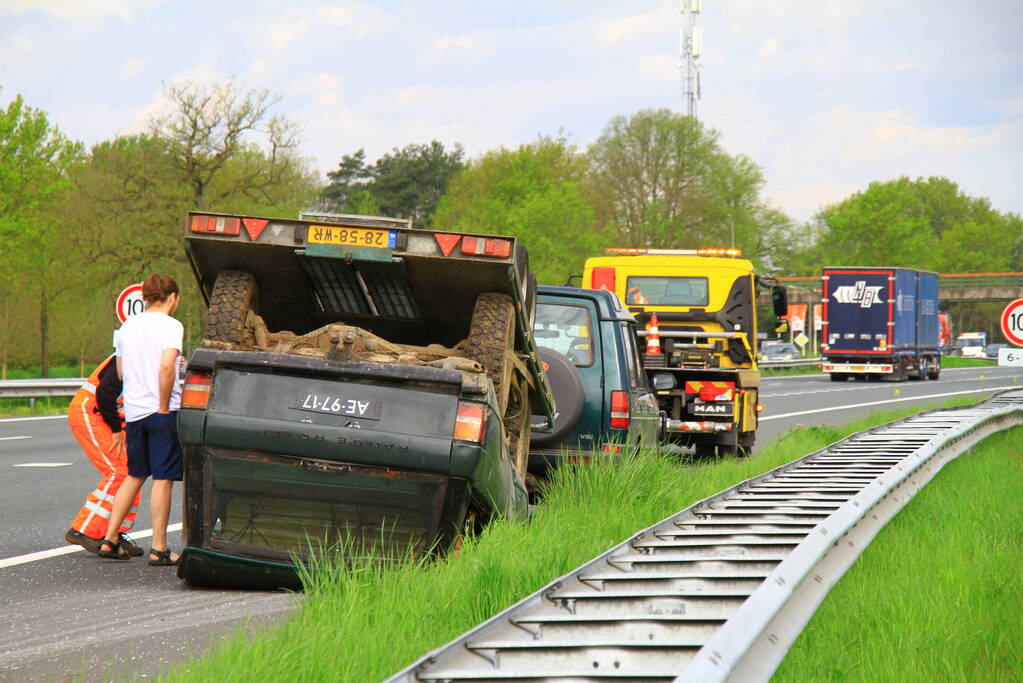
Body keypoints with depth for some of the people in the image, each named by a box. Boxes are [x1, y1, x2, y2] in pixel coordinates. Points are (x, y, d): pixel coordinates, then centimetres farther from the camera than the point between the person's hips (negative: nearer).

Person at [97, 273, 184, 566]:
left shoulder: (128, 326, 12)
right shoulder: (170, 325, -8)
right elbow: (167, 366, -22)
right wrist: (164, 406, -15)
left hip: (133, 410, 7)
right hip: (162, 411, -7)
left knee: (134, 476, 17)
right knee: (163, 479, -2)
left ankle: (109, 539, 15)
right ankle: (159, 549, -1)